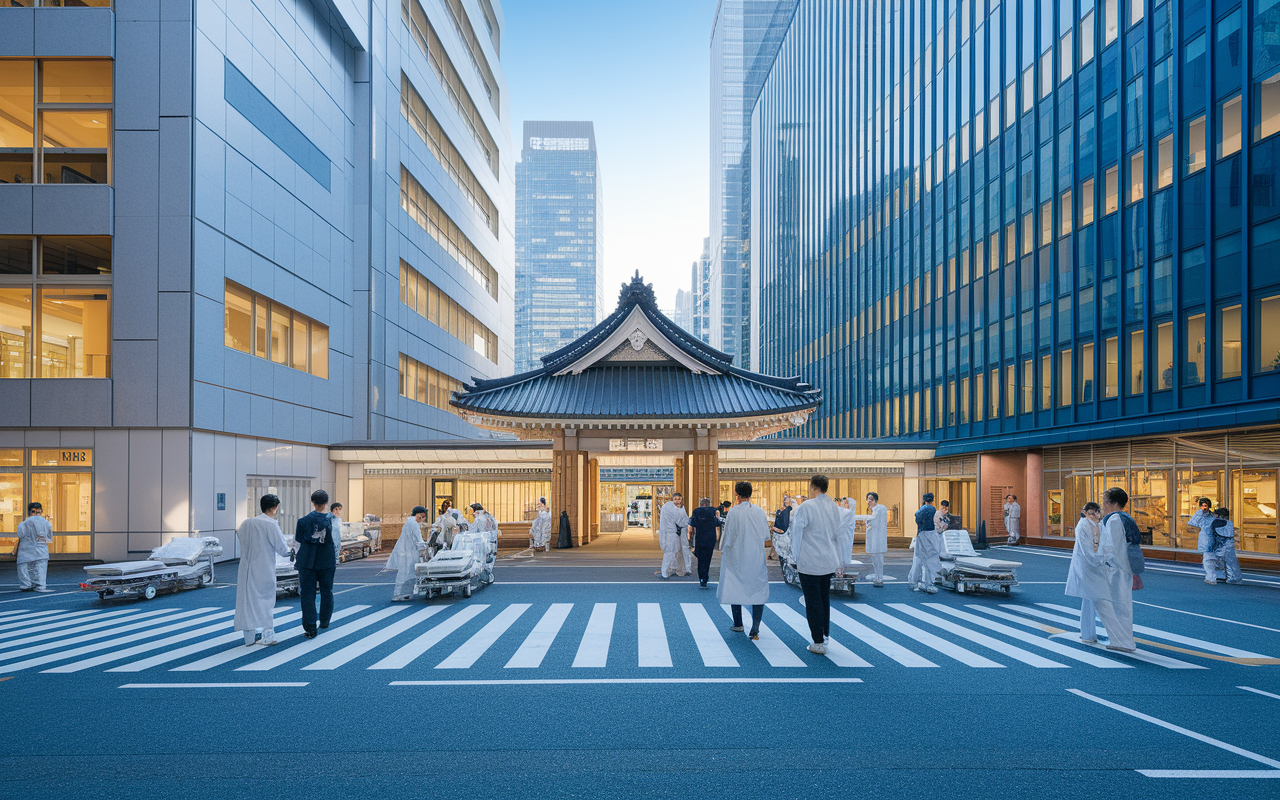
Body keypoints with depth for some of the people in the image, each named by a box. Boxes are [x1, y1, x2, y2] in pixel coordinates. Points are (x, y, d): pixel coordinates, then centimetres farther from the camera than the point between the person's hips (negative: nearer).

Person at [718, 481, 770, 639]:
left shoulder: (733, 512, -14)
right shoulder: (760, 511, -3)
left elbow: (727, 536, -10)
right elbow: (766, 536, 5)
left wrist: (722, 549, 9)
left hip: (736, 557, -2)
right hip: (757, 558, 2)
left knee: (735, 590, 15)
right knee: (758, 592, 6)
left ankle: (738, 624, 26)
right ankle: (755, 629, -1)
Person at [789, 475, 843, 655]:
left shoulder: (806, 507, -16)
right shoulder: (835, 507, 4)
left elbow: (797, 533, -11)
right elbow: (838, 534, 12)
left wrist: (795, 557, 1)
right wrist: (840, 561, 21)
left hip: (810, 562, -6)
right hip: (829, 562, 6)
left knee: (813, 601, 0)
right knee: (824, 598, 18)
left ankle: (818, 643, 2)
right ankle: (824, 635, 28)